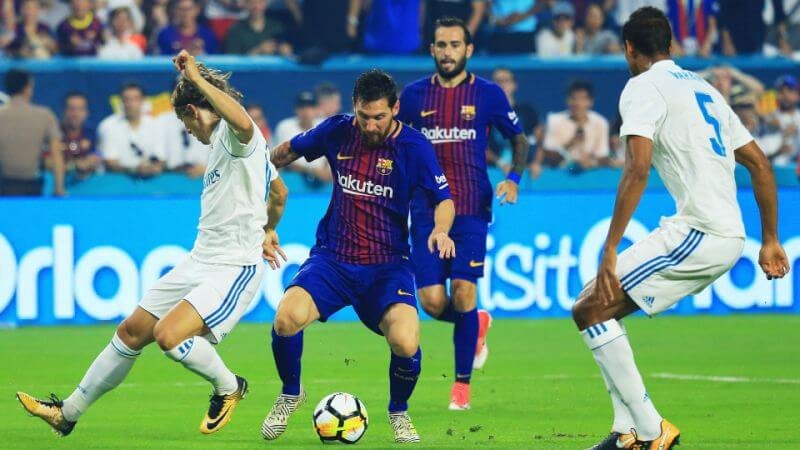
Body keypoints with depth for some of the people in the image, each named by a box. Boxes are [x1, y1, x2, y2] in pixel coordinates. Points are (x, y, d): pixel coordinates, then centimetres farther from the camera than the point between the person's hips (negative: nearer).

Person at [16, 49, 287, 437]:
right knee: (132, 333, 13)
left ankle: (228, 387, 1)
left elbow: (242, 123, -43)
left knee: (168, 335, -28)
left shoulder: (232, 135, -14)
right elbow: (278, 189, 32)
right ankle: (68, 413, 25)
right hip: (199, 261, 10)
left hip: (234, 268, -10)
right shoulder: (221, 140, 17)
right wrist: (268, 230, 48)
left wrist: (196, 79, -37)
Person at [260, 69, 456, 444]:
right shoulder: (338, 131, 0)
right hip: (332, 258, 2)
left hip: (387, 265, -2)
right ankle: (290, 394, 5)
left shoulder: (413, 146, -8)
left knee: (406, 342, -27)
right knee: (287, 317, -27)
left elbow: (443, 200, -5)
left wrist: (441, 229, -26)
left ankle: (399, 413, 8)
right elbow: (288, 151, 19)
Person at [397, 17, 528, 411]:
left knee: (463, 293, -14)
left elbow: (519, 139, 12)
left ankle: (462, 384, 0)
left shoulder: (488, 94, 2)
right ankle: (477, 324, 30)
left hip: (471, 208, -2)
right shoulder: (414, 94, 7)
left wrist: (514, 178, -5)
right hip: (426, 211, 2)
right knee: (433, 302, -6)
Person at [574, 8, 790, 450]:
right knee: (601, 304, 17)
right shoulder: (703, 87, 23)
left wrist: (610, 251, -21)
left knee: (591, 310, -7)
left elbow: (637, 170, -18)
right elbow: (760, 165, 23)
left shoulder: (643, 87, -4)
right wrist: (770, 242, 26)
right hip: (730, 238, 9)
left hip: (698, 232, -9)